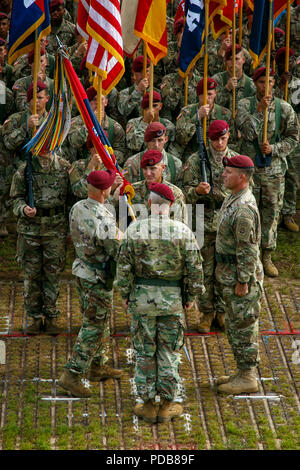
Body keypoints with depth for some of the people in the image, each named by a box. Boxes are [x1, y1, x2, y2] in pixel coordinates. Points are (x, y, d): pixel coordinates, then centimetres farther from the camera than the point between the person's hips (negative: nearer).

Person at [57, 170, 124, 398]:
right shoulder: (104, 219, -28)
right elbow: (118, 252, -22)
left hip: (82, 269, 9)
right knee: (93, 327, -2)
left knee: (101, 320, 22)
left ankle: (98, 366, 34)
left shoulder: (77, 208, -2)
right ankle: (71, 375, -2)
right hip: (98, 277, -9)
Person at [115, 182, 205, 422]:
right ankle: (167, 405, 15)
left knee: (145, 351, 9)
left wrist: (125, 294, 8)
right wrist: (191, 296, 9)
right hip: (172, 299, 0)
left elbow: (124, 265, -4)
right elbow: (195, 268, -3)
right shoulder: (183, 232, -7)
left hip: (142, 297, 0)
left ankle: (148, 405, 15)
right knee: (169, 352, 10)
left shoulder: (134, 230, -7)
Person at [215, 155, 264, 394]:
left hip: (242, 275, -10)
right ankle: (243, 372, 27)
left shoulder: (243, 208, -24)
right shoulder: (234, 198, 10)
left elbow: (248, 249, -24)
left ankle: (248, 378, 6)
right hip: (230, 274, 10)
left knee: (243, 328, -2)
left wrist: (242, 281, -21)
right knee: (235, 326, 17)